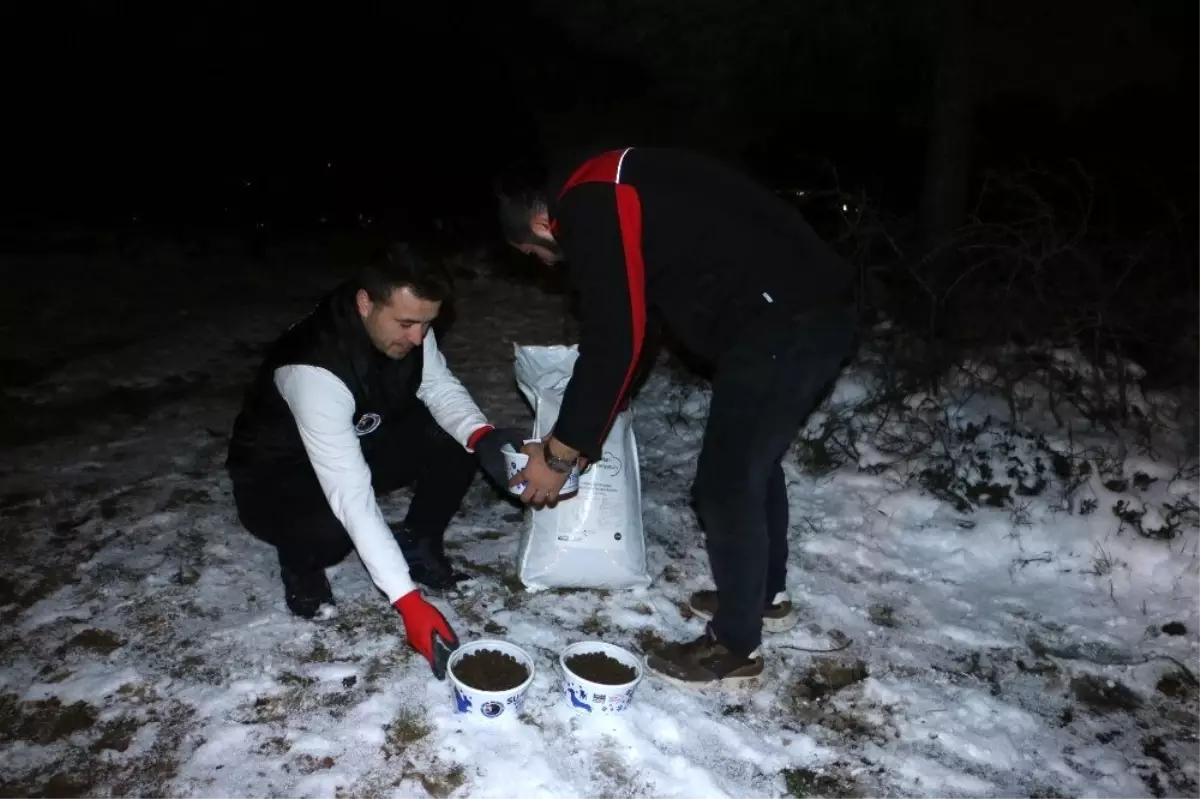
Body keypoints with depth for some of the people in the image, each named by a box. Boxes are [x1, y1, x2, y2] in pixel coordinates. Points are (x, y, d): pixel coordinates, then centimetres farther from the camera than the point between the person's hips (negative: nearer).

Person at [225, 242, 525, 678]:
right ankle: (300, 566, 0)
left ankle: (418, 545, 5)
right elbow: (351, 496, -42)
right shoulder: (315, 370, -39)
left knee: (457, 440, -19)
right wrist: (409, 600, -45)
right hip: (275, 473, -5)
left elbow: (439, 388, -10)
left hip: (360, 442, 6)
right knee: (329, 529, -38)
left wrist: (482, 436, -34)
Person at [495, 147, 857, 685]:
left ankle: (735, 646, 18)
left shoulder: (587, 209, -10)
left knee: (727, 482, 1)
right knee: (754, 461, 23)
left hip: (780, 324, -10)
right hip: (814, 309, 10)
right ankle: (767, 594, 41)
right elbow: (625, 327, 24)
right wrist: (579, 435, 26)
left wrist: (560, 453, -6)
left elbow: (613, 341, -16)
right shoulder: (608, 190, 21)